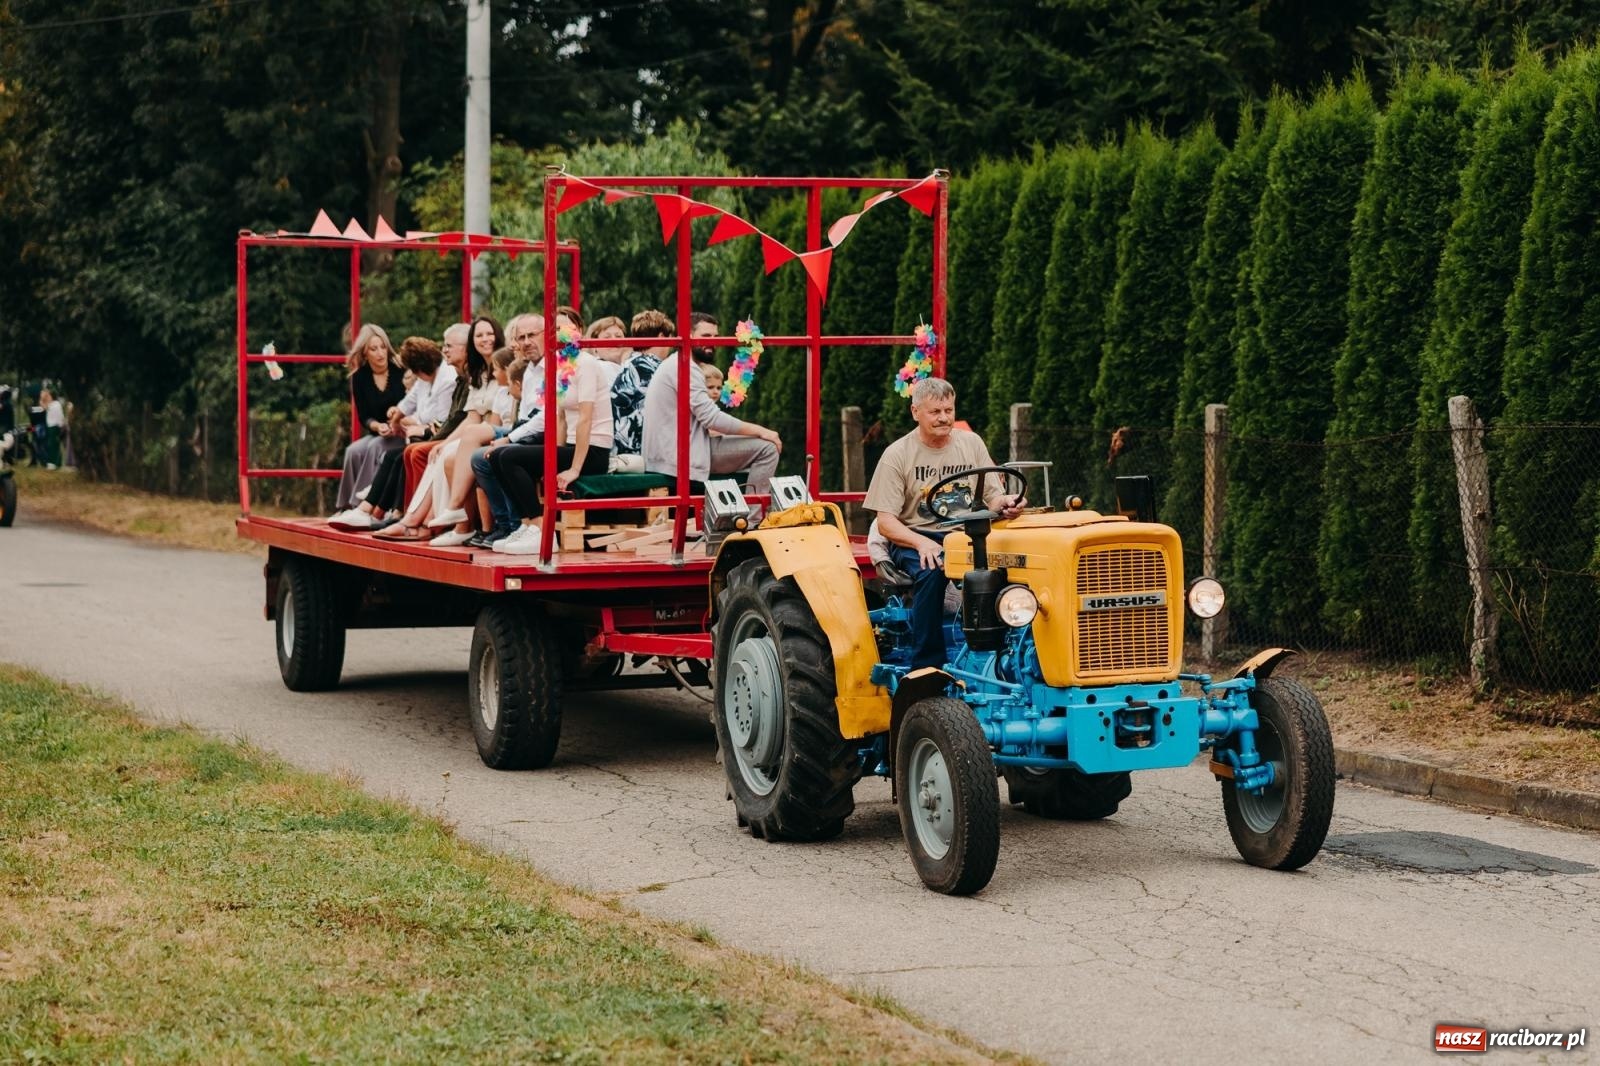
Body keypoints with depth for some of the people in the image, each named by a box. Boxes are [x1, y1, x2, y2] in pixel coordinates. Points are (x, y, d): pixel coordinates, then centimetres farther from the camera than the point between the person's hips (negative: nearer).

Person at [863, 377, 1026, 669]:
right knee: (931, 571, -37)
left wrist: (1006, 504, -21)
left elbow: (993, 498, 6)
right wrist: (922, 543, -25)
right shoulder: (897, 454, -2)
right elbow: (885, 521, -6)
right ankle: (927, 667, -30)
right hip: (913, 538, -3)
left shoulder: (971, 443, 9)